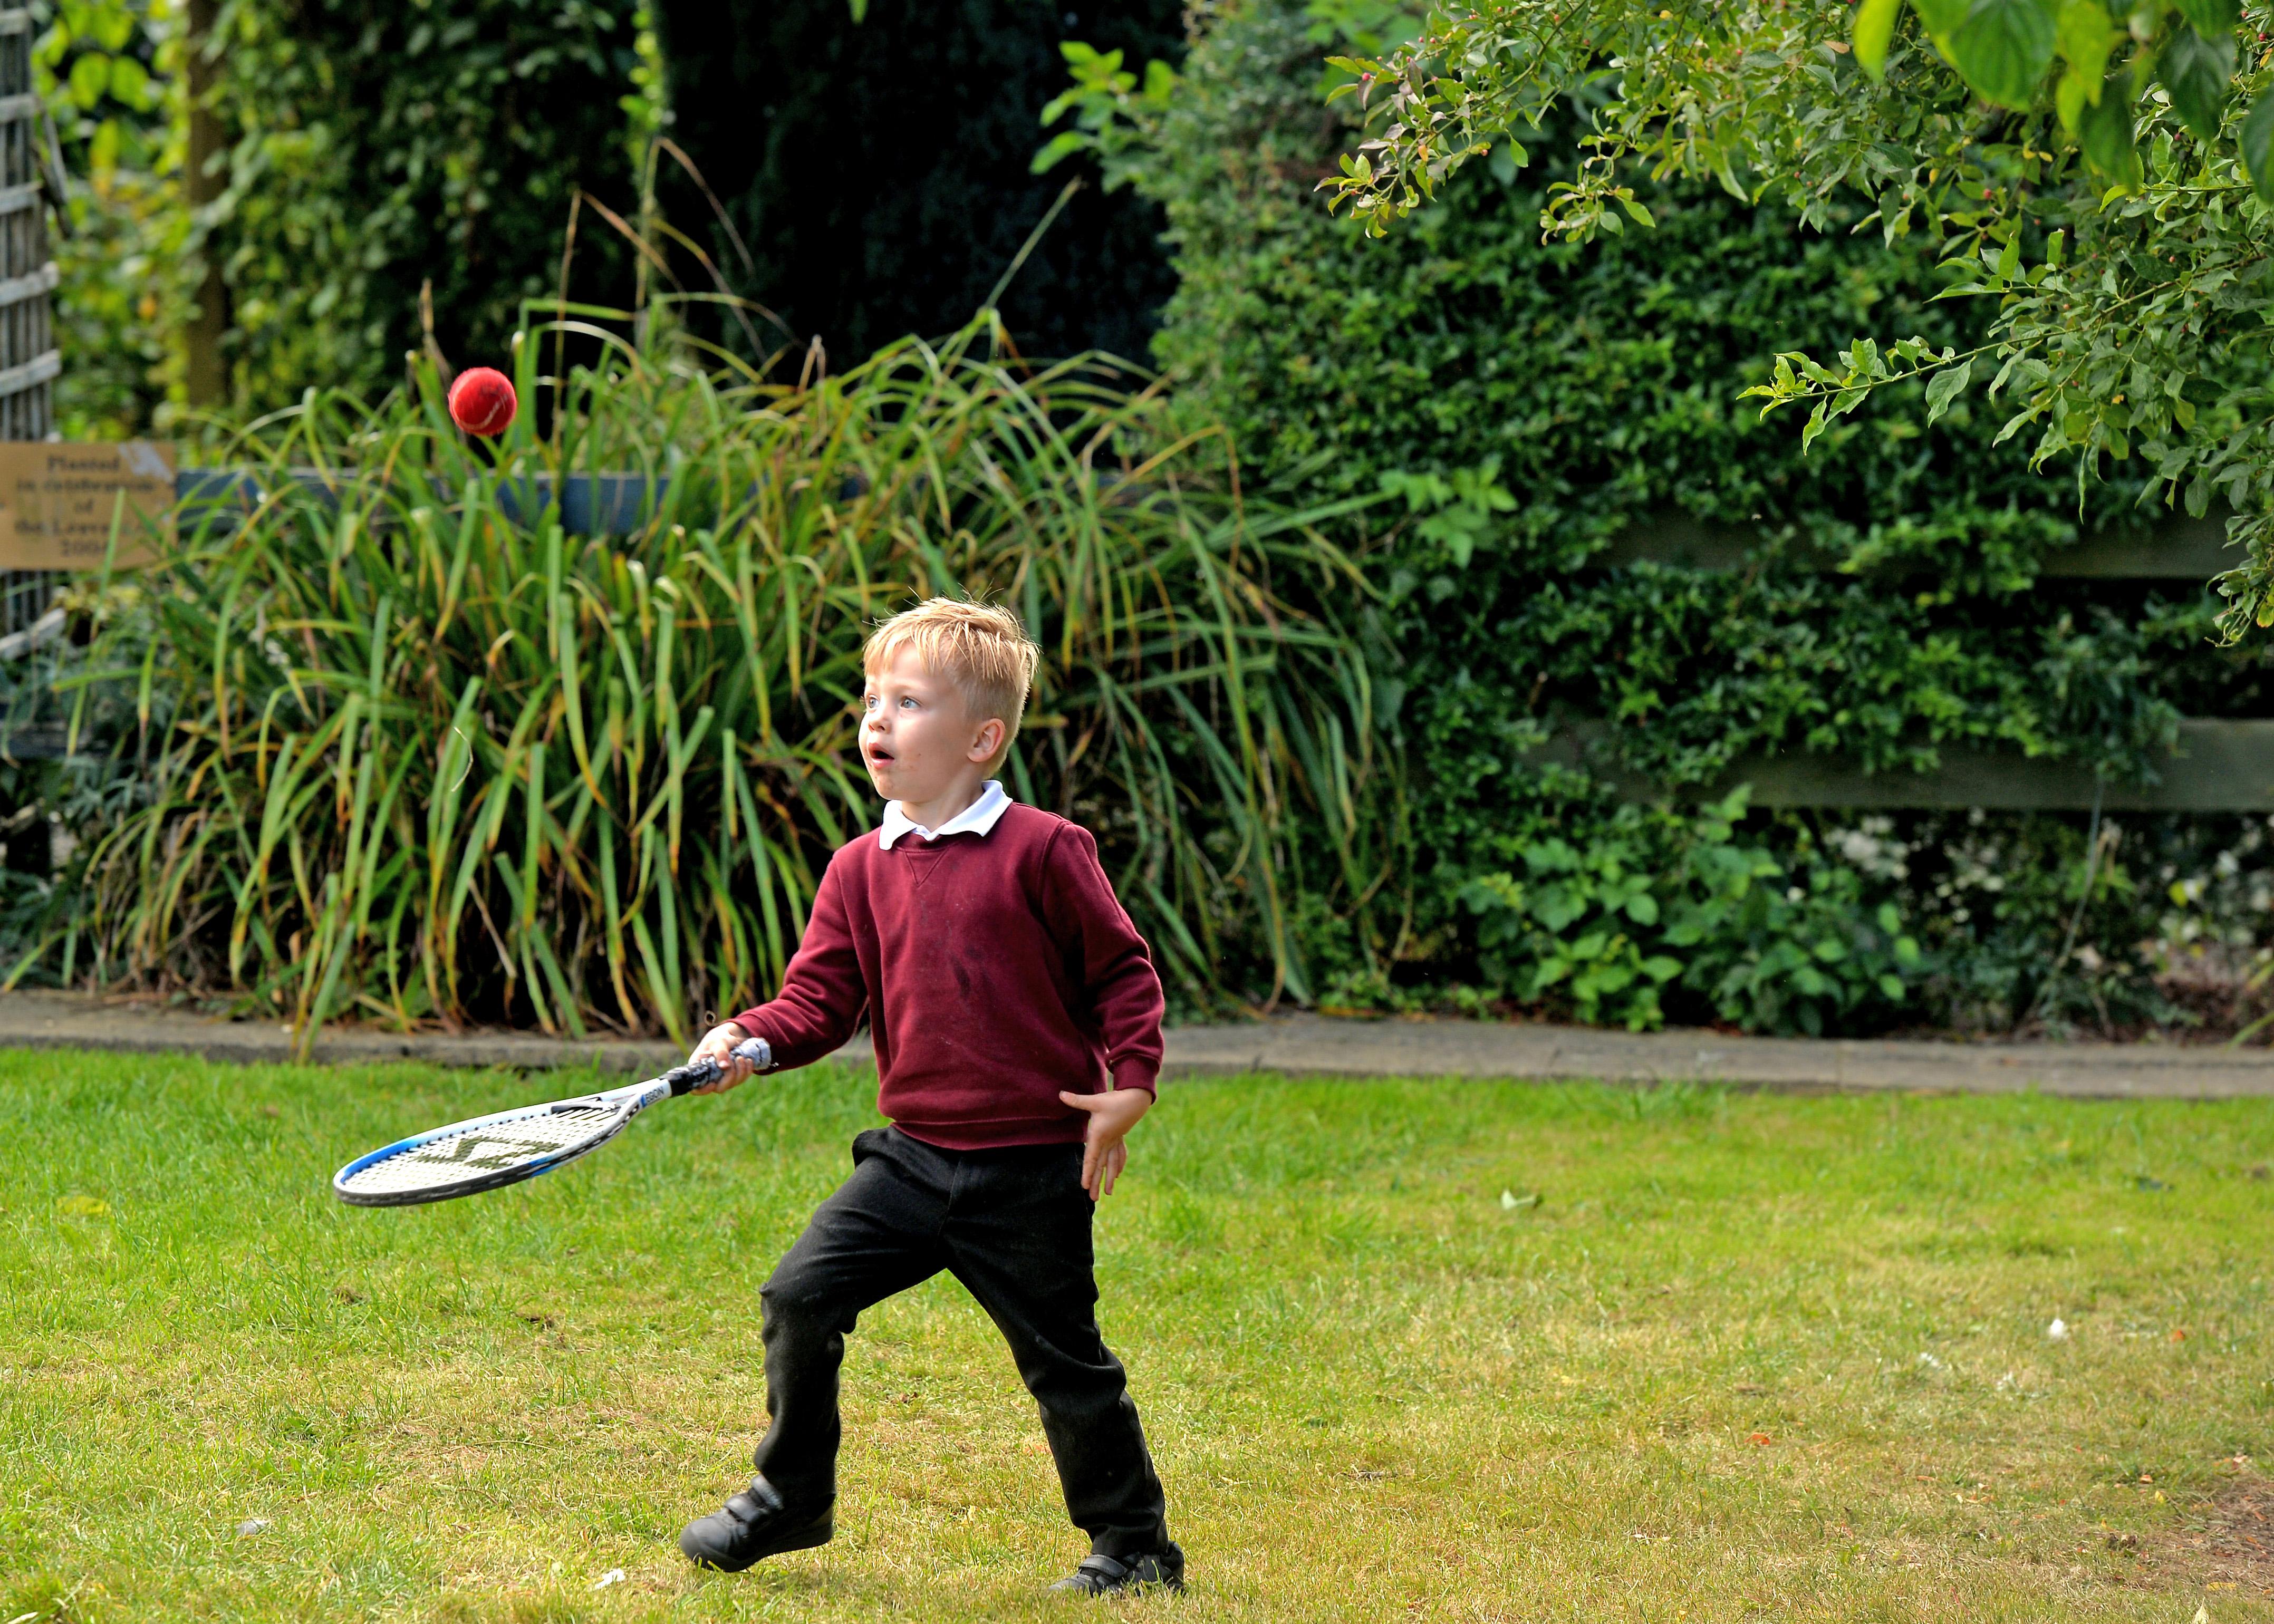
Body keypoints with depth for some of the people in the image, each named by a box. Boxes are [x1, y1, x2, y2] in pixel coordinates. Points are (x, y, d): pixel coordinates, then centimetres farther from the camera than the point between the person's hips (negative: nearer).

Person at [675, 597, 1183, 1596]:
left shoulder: (1042, 852, -8)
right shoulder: (861, 871, 5)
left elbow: (1122, 971, -3)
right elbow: (821, 998, 3)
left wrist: (1129, 1086, -10)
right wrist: (750, 1042, -15)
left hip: (1030, 1173, -5)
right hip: (913, 1156, 5)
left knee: (1065, 1362, 2)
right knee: (801, 1297, -4)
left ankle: (1134, 1543, 18)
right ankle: (789, 1498, 13)